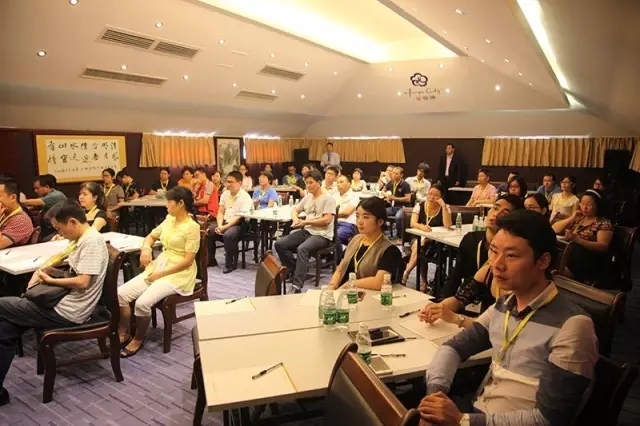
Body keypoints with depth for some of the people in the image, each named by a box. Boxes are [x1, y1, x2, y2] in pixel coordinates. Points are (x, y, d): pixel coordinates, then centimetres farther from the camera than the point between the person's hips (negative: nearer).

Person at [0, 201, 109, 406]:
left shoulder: (91, 241, -20)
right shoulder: (81, 239, 12)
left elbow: (82, 282, -25)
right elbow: (59, 257, 25)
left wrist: (50, 280, -10)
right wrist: (41, 270, 5)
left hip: (68, 312, -9)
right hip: (66, 303, 9)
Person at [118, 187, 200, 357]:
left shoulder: (192, 227, -14)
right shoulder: (169, 219, 9)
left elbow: (188, 261, -18)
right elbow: (151, 236, 23)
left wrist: (161, 274, -17)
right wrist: (146, 248, 0)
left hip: (178, 274, -8)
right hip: (158, 266, 8)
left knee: (142, 303, -25)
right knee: (121, 293, -9)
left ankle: (138, 339, 2)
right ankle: (124, 334, 11)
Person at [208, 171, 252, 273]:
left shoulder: (245, 197, -13)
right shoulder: (225, 194, 9)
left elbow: (240, 217, -18)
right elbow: (220, 212, 9)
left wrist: (225, 227, -22)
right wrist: (219, 225, -10)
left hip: (239, 224, -7)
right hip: (225, 222, 7)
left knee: (228, 235, -35)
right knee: (208, 231, -12)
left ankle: (231, 264, -17)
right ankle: (210, 259, 6)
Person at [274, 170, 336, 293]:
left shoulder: (328, 198, -7)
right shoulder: (307, 197, 16)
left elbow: (327, 220, -17)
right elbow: (295, 211, 23)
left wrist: (306, 222, -15)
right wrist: (296, 219, -1)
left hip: (322, 235, -8)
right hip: (306, 231, 8)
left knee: (301, 249, -36)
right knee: (279, 244, -9)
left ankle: (296, 286, -36)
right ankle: (297, 270, -2)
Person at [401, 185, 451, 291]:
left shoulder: (445, 208, -1)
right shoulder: (419, 205, 2)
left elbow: (448, 225, -18)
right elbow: (413, 223, -12)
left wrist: (443, 206, -20)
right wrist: (421, 226, -34)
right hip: (418, 238, 2)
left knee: (420, 247, -33)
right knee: (418, 246, -33)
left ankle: (405, 274, -21)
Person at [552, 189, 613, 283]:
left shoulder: (604, 223, 4)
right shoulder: (578, 218, 20)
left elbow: (603, 247, -11)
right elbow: (554, 229, 15)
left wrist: (578, 240, -24)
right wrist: (572, 218, 3)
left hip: (588, 261, -5)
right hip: (568, 253, 5)